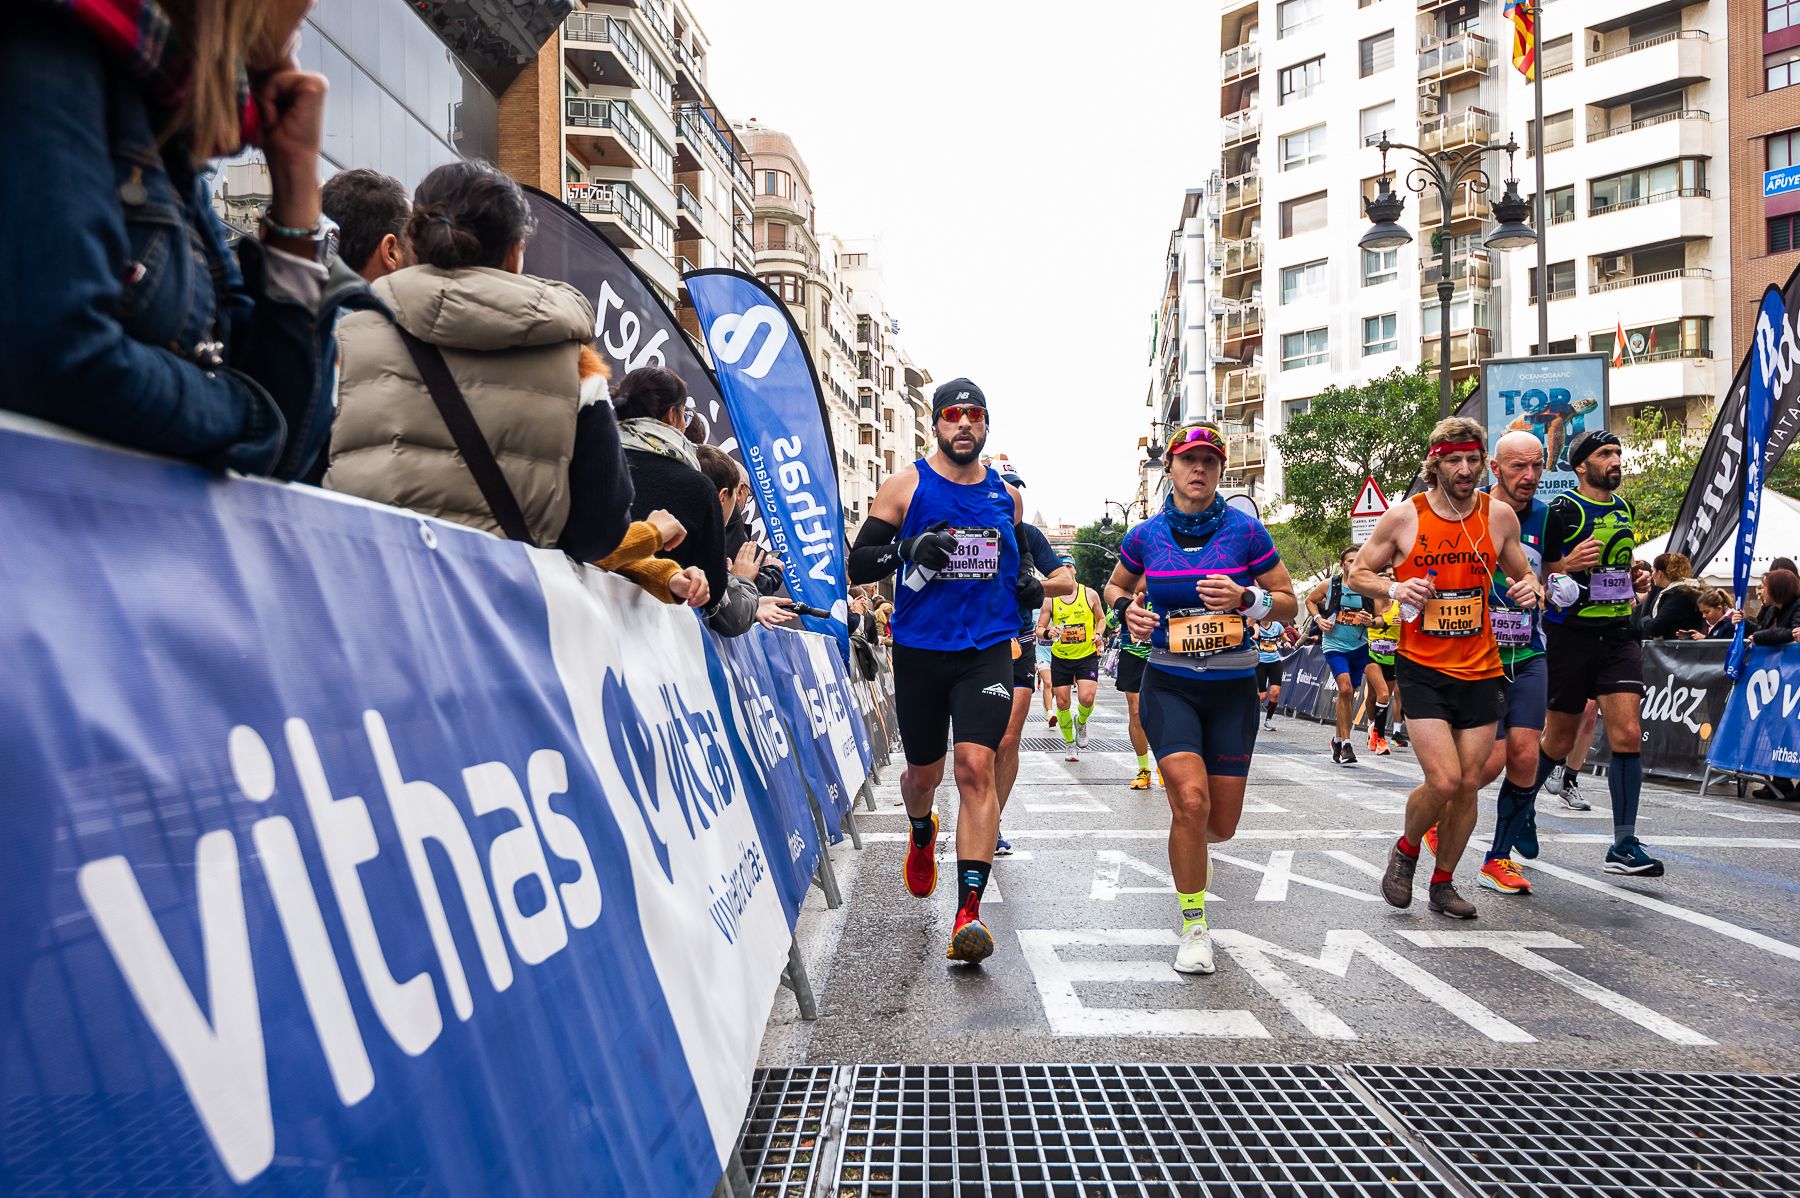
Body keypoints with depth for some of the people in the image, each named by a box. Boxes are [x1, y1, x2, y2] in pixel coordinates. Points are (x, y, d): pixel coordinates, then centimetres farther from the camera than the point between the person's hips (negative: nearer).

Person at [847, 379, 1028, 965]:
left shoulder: (1006, 495, 10)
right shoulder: (906, 487, 0)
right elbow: (857, 565, -3)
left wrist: (1027, 584, 5)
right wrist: (908, 550, -22)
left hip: (987, 651, 1)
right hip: (919, 652, 0)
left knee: (976, 766, -16)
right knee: (924, 771, 14)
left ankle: (969, 911, -14)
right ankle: (922, 836, 51)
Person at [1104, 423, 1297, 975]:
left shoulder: (1245, 530, -4)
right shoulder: (1145, 536, 0)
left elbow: (1289, 603, 2)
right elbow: (1116, 585, 19)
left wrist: (1247, 599, -18)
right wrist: (1127, 608, -4)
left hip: (1233, 688, 1)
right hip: (1169, 685, -1)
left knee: (1221, 824, 4)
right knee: (1192, 800, -19)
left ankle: (1189, 842, 45)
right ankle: (1194, 927, 1)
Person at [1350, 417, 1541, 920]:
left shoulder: (1500, 516, 2)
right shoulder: (1402, 517, -6)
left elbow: (1522, 574, 17)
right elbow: (1357, 573, 4)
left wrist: (1529, 587, -7)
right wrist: (1395, 588, -16)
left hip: (1480, 669, 4)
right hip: (1423, 668, -3)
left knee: (1468, 784, 7)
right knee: (1444, 780, -13)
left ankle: (1443, 883, 26)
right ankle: (1406, 850, 18)